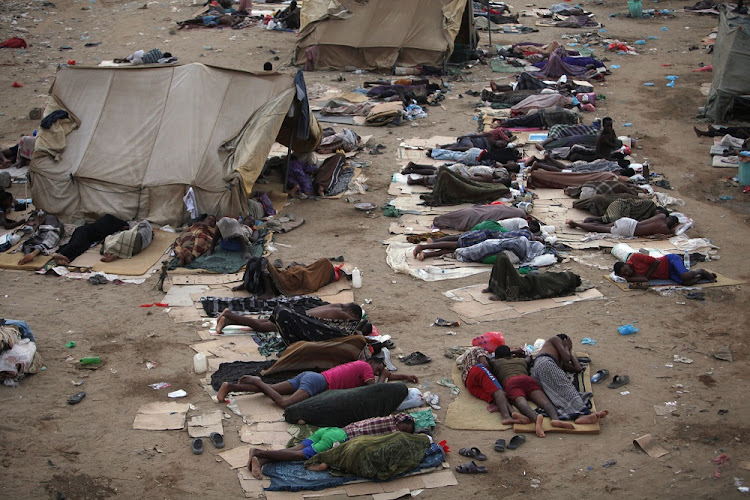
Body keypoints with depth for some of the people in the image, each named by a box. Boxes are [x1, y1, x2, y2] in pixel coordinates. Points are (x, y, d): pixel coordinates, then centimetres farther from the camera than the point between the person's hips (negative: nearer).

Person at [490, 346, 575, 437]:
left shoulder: (496, 363, 34)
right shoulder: (522, 360, 40)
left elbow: (490, 360, 55)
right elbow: (529, 358, 62)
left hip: (510, 382, -3)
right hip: (527, 379, 3)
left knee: (521, 403, -32)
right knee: (545, 401, -20)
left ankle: (535, 418, -65)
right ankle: (555, 418, -53)